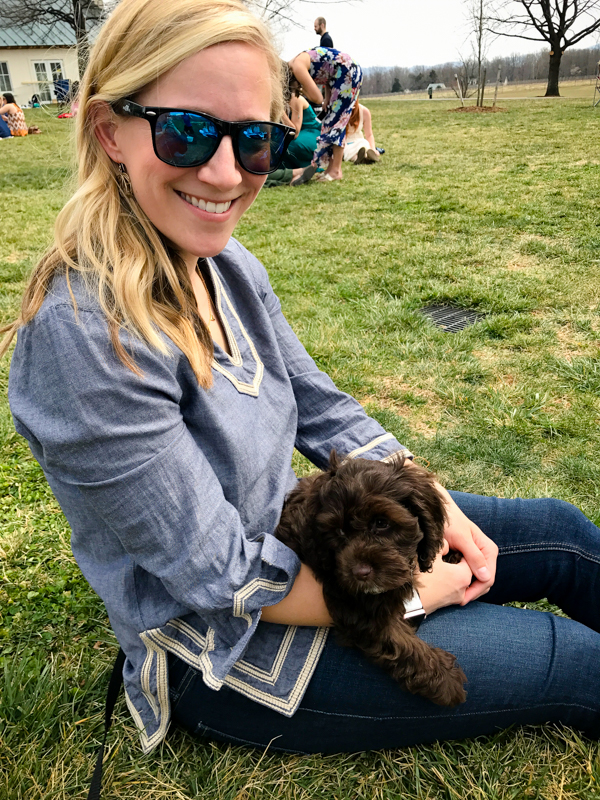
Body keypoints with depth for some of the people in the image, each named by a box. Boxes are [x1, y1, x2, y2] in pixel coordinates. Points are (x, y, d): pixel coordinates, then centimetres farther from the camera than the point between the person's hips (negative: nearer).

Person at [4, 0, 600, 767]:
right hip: (228, 651, -6)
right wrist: (413, 591, -16)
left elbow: (321, 407, 3)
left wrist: (435, 503, -8)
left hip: (293, 531, 7)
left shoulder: (230, 267, -7)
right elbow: (225, 579, -26)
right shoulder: (84, 335, -31)